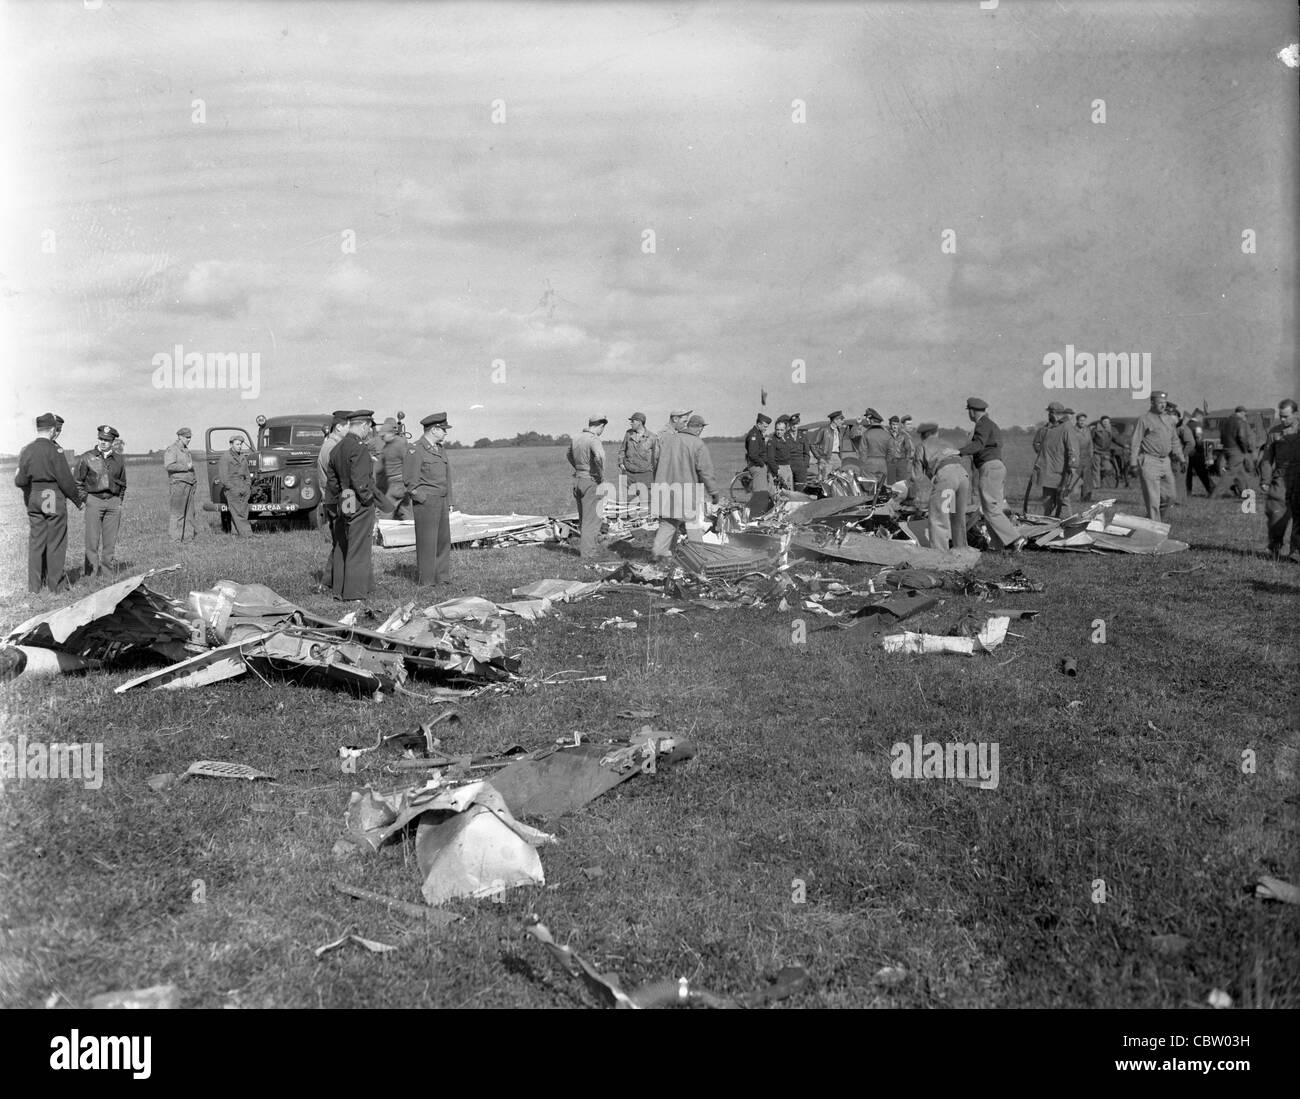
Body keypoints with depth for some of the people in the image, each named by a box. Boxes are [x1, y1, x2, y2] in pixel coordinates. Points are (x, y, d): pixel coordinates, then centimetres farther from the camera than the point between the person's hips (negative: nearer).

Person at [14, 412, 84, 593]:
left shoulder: (26, 450, 5)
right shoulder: (54, 449, -12)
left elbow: (20, 480, 2)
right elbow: (65, 480, -13)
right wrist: (78, 500, -2)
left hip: (32, 501, 6)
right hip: (53, 500, -6)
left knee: (35, 542, 11)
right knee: (56, 543, 2)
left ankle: (35, 585, 14)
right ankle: (56, 584, 6)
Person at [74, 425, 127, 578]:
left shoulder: (118, 460, 12)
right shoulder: (87, 458, 2)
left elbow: (123, 484, 22)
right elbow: (77, 481, 4)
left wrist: (120, 501, 12)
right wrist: (84, 498, -3)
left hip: (113, 502, 3)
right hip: (94, 500, -3)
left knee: (110, 540, 5)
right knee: (92, 539, -4)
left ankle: (108, 565, 13)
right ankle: (91, 573, -2)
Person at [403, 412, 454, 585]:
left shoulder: (439, 449, 15)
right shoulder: (416, 451, -10)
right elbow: (409, 480, -11)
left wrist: (449, 502, 16)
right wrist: (423, 499, -12)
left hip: (442, 502, 8)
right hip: (426, 504, -8)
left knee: (444, 541, 11)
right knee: (427, 543, -3)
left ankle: (443, 578, 20)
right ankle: (427, 582, 2)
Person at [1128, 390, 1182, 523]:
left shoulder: (1169, 419, 16)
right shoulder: (1144, 419, -4)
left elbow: (1174, 439, 24)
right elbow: (1135, 442, -6)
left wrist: (1178, 454, 10)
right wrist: (1133, 462, -12)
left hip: (1166, 461, 7)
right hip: (1149, 461, -6)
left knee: (1171, 496, 7)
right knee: (1153, 498, -6)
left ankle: (1161, 518, 26)